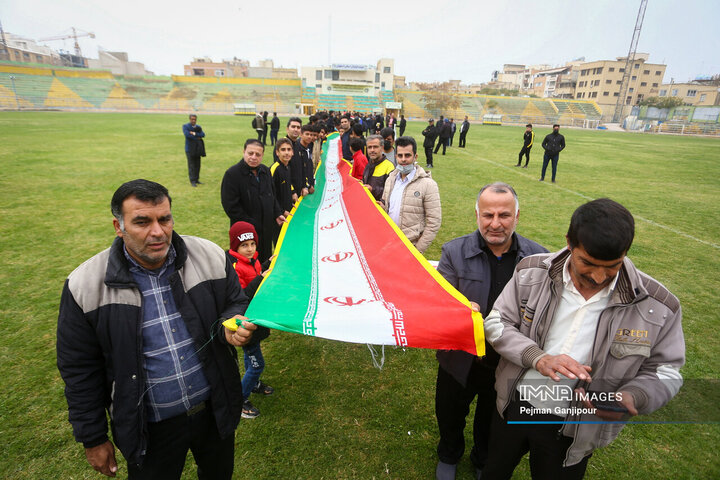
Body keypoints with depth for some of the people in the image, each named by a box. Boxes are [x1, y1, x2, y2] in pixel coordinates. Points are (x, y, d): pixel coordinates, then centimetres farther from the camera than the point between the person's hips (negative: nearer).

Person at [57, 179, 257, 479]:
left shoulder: (209, 256, -13)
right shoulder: (85, 286, -15)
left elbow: (237, 302, 2)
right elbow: (80, 370, -5)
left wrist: (232, 325, -22)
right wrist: (92, 439, 1)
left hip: (215, 409, 2)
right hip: (151, 430, -1)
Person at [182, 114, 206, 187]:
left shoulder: (198, 127, 11)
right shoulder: (185, 126, -2)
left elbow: (203, 135, -7)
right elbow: (187, 135, -19)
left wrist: (194, 133, -19)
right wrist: (197, 138, -12)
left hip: (197, 148, 5)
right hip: (190, 148, -5)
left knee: (197, 164, 7)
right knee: (191, 165, -5)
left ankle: (197, 179, 16)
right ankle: (192, 181, -2)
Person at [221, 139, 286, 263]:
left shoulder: (265, 171, 7)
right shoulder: (232, 174, -15)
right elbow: (230, 206, -19)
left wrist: (277, 214, 7)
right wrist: (252, 224, -19)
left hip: (267, 229, 7)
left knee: (266, 261, 19)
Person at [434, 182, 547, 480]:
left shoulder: (538, 257, -12)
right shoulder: (454, 252, -16)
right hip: (461, 362, 0)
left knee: (493, 422, 27)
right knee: (450, 416, 25)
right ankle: (449, 456, 59)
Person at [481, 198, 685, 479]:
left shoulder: (658, 306, -16)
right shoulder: (532, 273, -16)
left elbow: (665, 371, -5)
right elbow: (497, 322, -11)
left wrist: (633, 397, -26)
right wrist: (537, 358, -27)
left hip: (573, 432, -1)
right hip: (513, 406, 1)